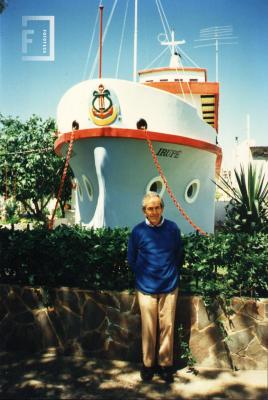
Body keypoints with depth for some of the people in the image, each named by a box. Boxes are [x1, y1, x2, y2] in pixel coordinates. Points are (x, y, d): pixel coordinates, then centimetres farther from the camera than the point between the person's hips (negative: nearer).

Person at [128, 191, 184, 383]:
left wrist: (171, 273, 9)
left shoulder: (172, 228, -4)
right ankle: (148, 363, 26)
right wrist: (144, 275, 7)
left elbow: (180, 255, 10)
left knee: (167, 327, 8)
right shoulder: (138, 231, -6)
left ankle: (166, 364, 25)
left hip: (169, 287, 1)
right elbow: (131, 259, 6)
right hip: (146, 288, -1)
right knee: (148, 328, 8)